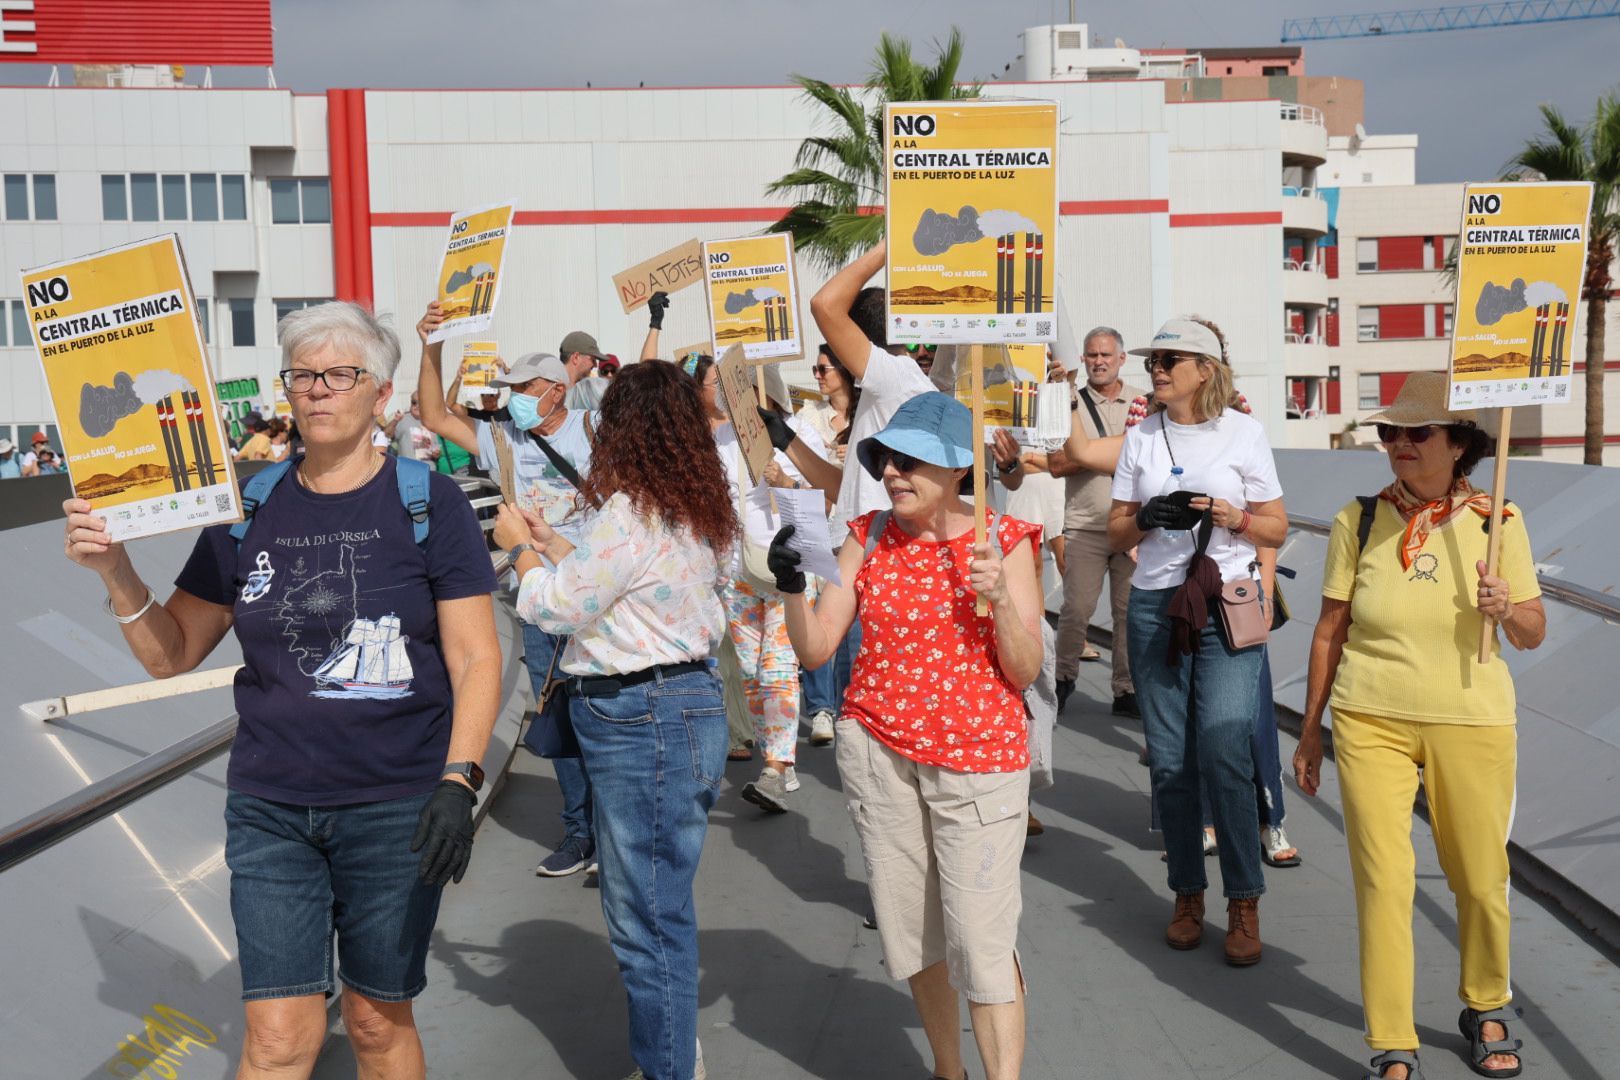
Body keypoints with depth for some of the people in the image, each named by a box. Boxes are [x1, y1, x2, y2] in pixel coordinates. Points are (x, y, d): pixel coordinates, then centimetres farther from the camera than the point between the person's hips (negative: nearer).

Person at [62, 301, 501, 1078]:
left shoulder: (429, 505, -3)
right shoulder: (251, 511, 5)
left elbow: (475, 658, -6)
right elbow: (171, 654, 9)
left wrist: (458, 781, -17)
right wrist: (116, 573, -7)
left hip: (396, 807, -2)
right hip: (269, 809, 2)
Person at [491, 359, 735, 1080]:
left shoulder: (630, 515, -20)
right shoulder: (694, 513, 10)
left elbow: (558, 608, -12)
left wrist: (520, 548, 4)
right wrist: (553, 544, 19)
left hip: (643, 722, -11)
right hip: (681, 702, 11)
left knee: (648, 916, 0)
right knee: (655, 905, 21)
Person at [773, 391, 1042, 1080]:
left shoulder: (1004, 542, -5)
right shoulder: (868, 539, 3)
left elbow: (1026, 672, -7)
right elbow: (815, 650, -1)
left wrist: (999, 599, -22)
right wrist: (793, 588, -18)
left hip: (978, 757, -3)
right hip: (877, 750, 3)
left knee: (981, 937, -8)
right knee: (910, 931, 12)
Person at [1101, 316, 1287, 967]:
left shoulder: (1243, 431, 3)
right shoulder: (1141, 437, 10)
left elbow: (1276, 528, 6)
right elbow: (1116, 534, 11)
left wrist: (1229, 515, -12)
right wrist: (1147, 518, -10)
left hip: (1228, 605, -3)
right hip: (1154, 606, 3)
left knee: (1223, 754, -11)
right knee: (1169, 759, 5)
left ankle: (1245, 903, 1)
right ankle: (1187, 893, 19)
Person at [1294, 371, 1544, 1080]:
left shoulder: (1497, 523, -1)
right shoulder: (1360, 520, -1)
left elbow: (1533, 635, 4)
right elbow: (1330, 630, 5)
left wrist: (1509, 610, -20)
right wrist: (1310, 729, 9)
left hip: (1473, 727, 1)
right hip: (1370, 723, 0)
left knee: (1482, 882, 9)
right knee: (1382, 883, -3)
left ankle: (1486, 1009, 37)